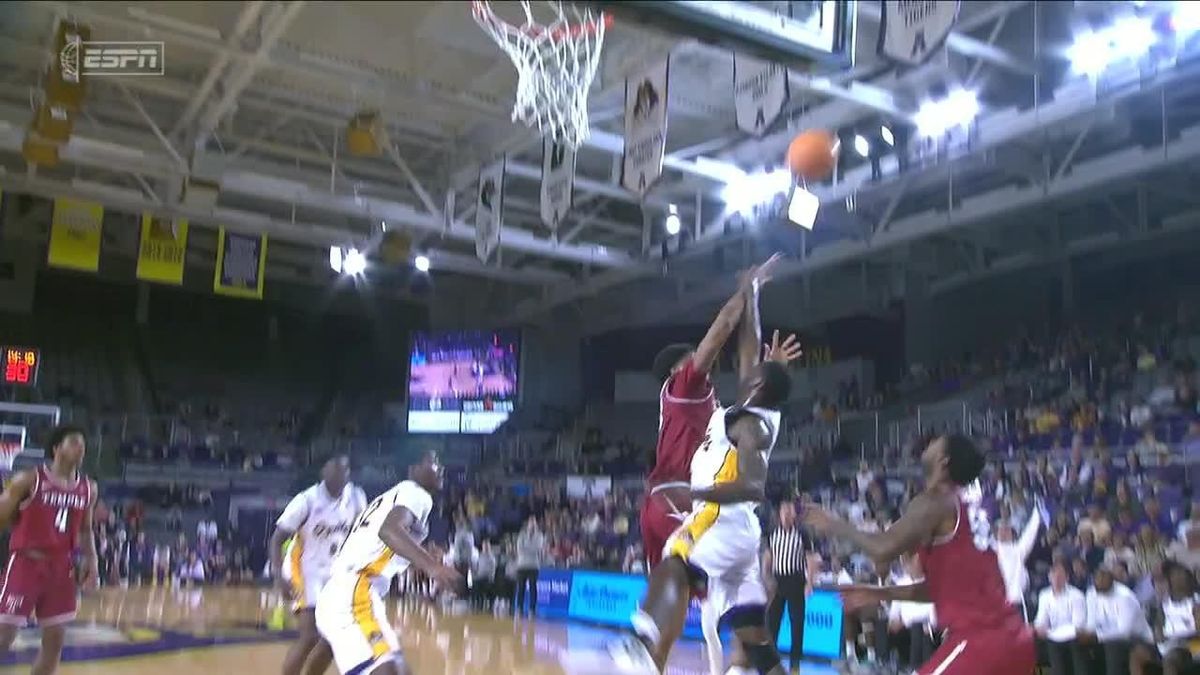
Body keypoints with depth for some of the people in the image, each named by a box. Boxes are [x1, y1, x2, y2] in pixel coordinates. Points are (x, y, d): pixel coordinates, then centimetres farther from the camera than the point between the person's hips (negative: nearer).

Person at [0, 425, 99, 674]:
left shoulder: (88, 488, 6)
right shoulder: (28, 480, -9)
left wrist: (92, 562, 5)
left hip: (61, 566, 5)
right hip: (26, 562, -5)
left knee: (55, 640, 7)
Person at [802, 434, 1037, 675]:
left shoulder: (933, 503, -8)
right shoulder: (967, 509, 19)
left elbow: (884, 551, -22)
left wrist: (835, 526, -5)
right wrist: (881, 594, 25)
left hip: (978, 640, -9)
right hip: (1012, 637, 9)